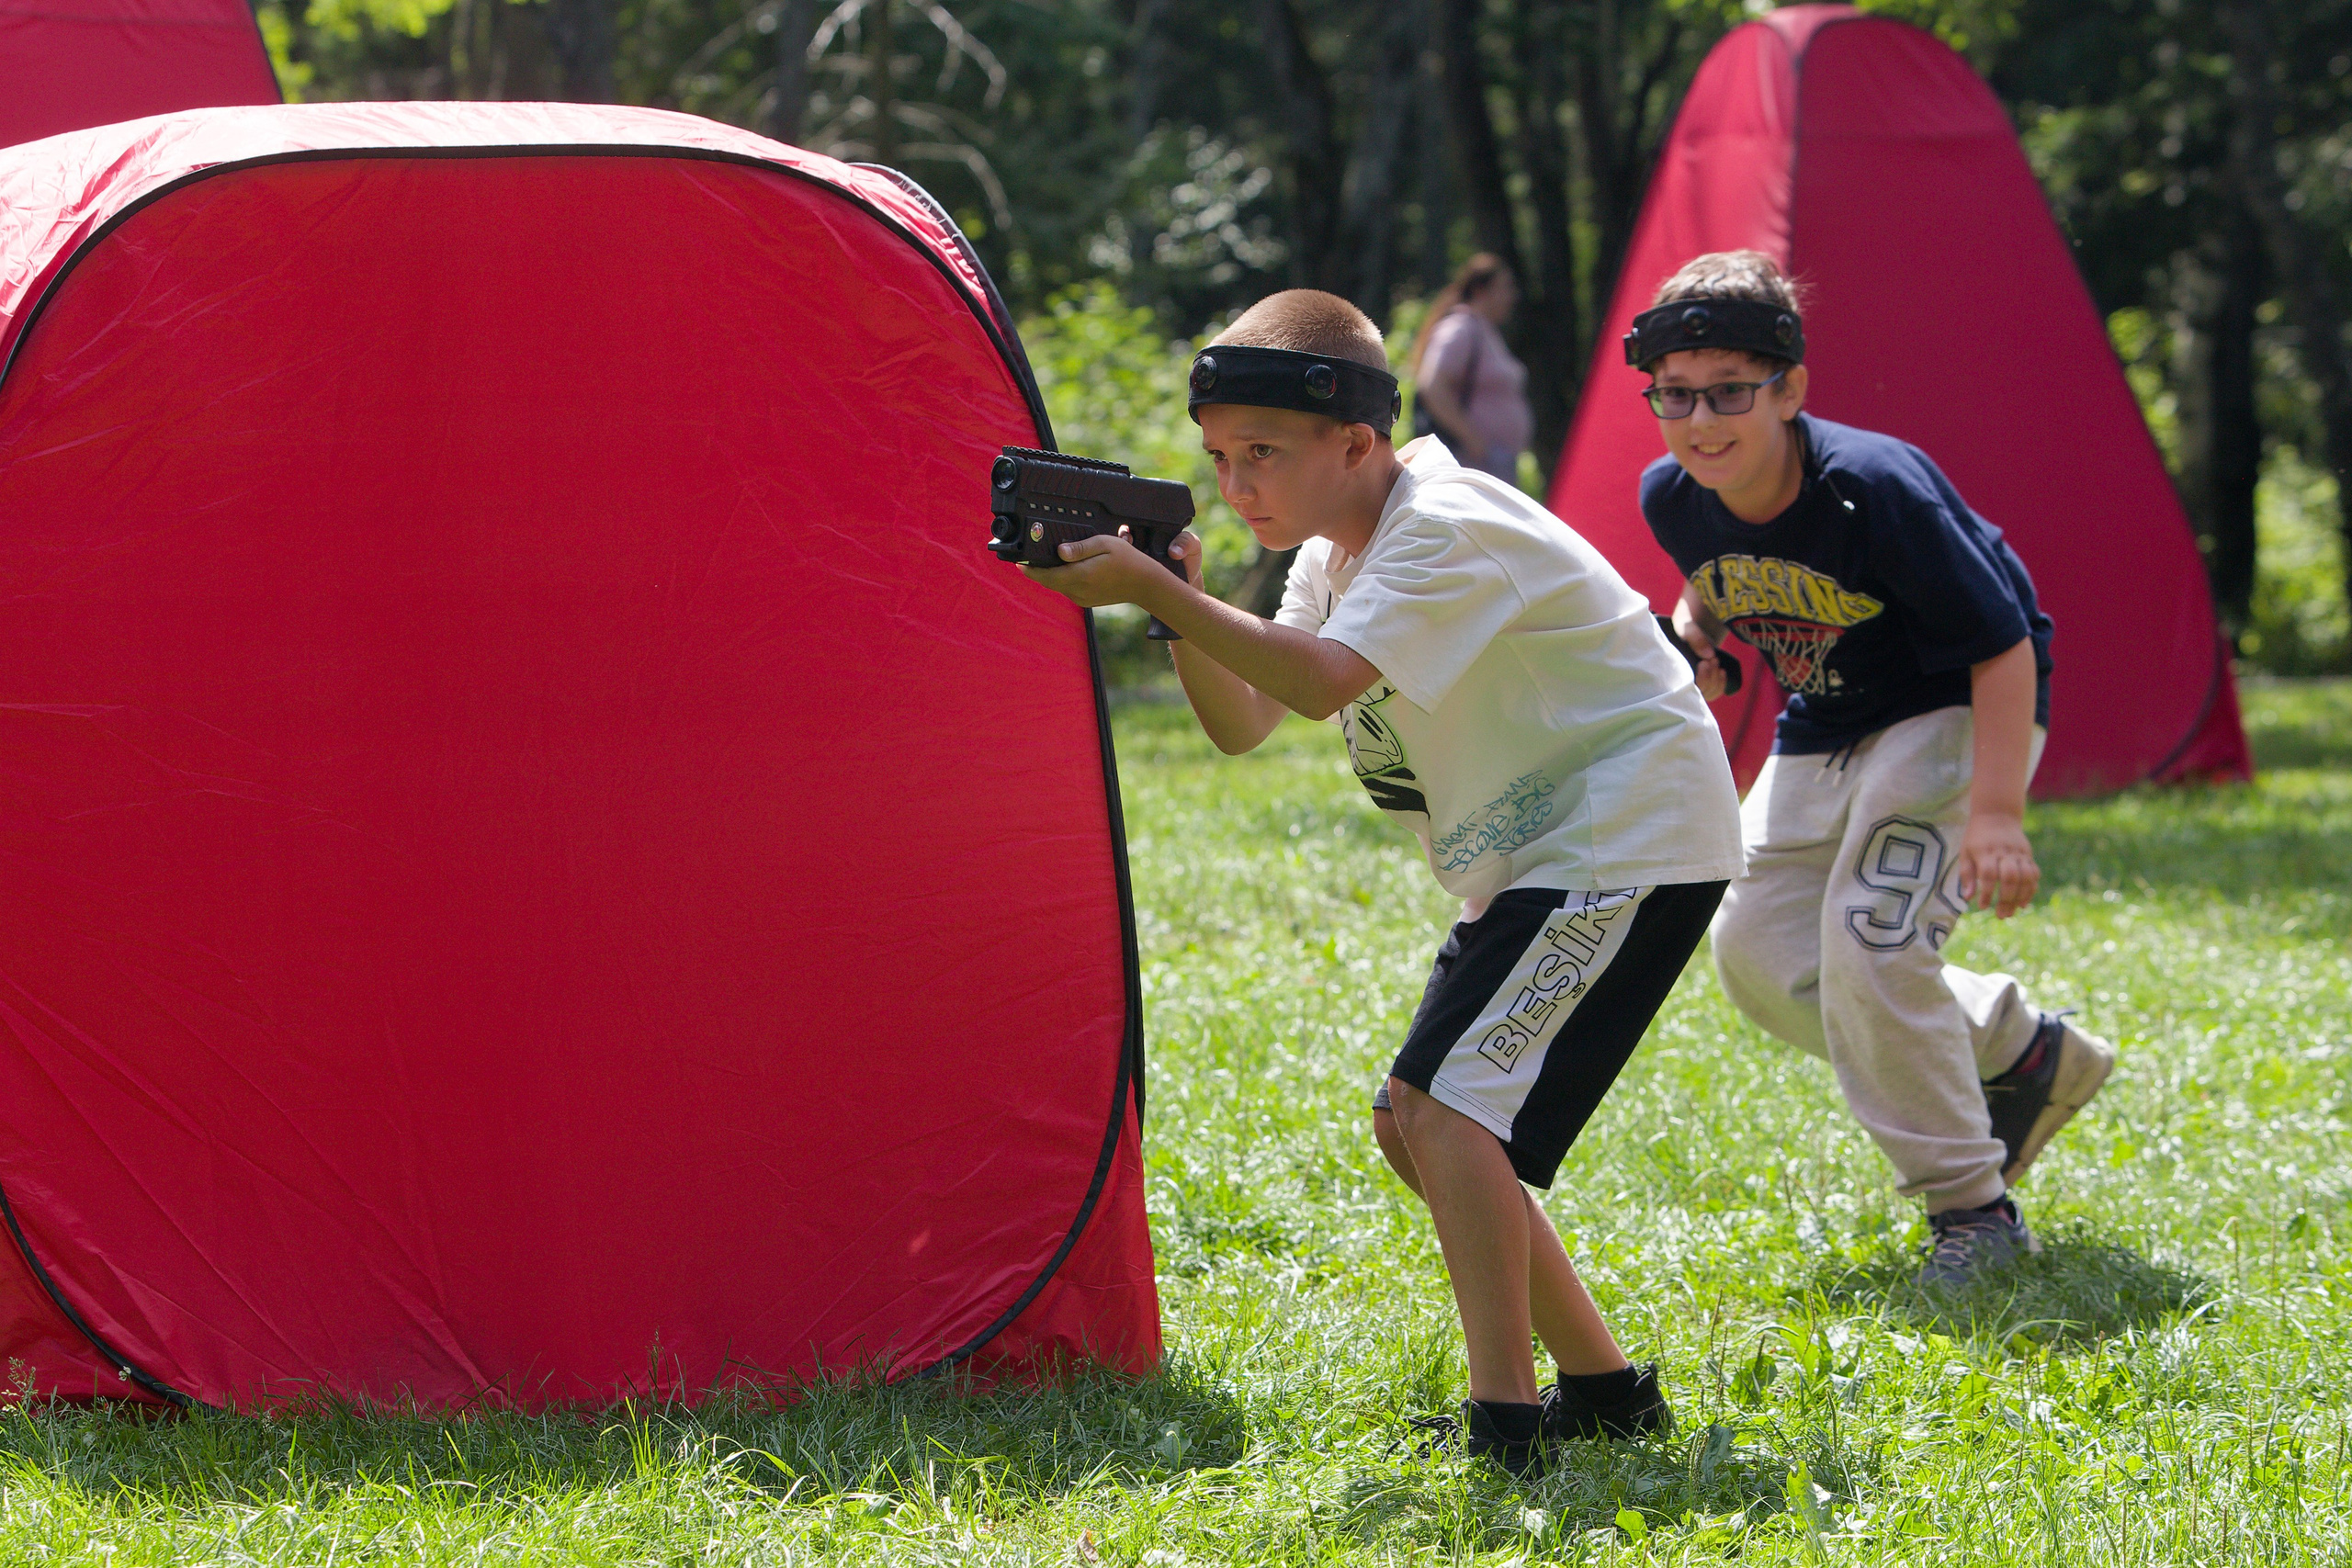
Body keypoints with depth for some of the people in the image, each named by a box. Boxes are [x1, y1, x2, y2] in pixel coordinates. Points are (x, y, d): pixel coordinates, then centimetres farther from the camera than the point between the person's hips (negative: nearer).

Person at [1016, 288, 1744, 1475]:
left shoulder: (1449, 530, -22)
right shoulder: (1337, 551, 8)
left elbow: (1324, 681, -35)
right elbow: (1242, 721, 3)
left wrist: (1157, 594, -36)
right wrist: (1183, 601, -14)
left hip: (1632, 839, -10)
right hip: (1532, 863, 10)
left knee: (1455, 1102, -20)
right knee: (1411, 1120, 9)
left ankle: (1504, 1422, -22)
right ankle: (1602, 1388, 17)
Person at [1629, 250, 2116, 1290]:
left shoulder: (1877, 490, -32)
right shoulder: (1674, 499, -13)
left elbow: (2004, 649, -27)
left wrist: (1995, 811, -35)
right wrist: (1688, 640, -10)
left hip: (1955, 711, -8)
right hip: (1823, 728, 8)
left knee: (1870, 943, -21)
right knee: (1758, 953, 6)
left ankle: (1972, 1210, -8)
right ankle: (2018, 1051, 22)